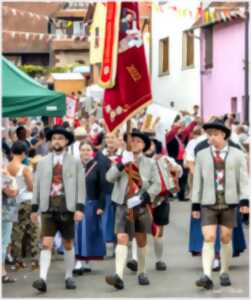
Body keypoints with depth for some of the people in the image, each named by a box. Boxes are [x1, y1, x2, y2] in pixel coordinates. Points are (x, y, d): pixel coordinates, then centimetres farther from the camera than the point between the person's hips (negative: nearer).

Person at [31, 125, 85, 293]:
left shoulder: (75, 163, 4)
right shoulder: (43, 163, 9)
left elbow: (81, 186, -1)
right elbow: (37, 186, 9)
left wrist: (80, 208, -11)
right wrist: (34, 208, 6)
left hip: (67, 208, 0)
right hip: (48, 207, 0)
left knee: (68, 244, 9)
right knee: (46, 244, -10)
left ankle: (69, 277, 21)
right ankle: (43, 279, -18)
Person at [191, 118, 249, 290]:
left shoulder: (237, 153, 2)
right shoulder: (202, 154, 4)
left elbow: (243, 179, 1)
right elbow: (198, 180, 6)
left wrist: (244, 201, -10)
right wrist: (195, 205, 5)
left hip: (229, 202, 0)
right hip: (208, 203, 0)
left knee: (226, 239, 7)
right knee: (208, 239, -10)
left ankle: (225, 273, 21)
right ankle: (207, 276, -17)